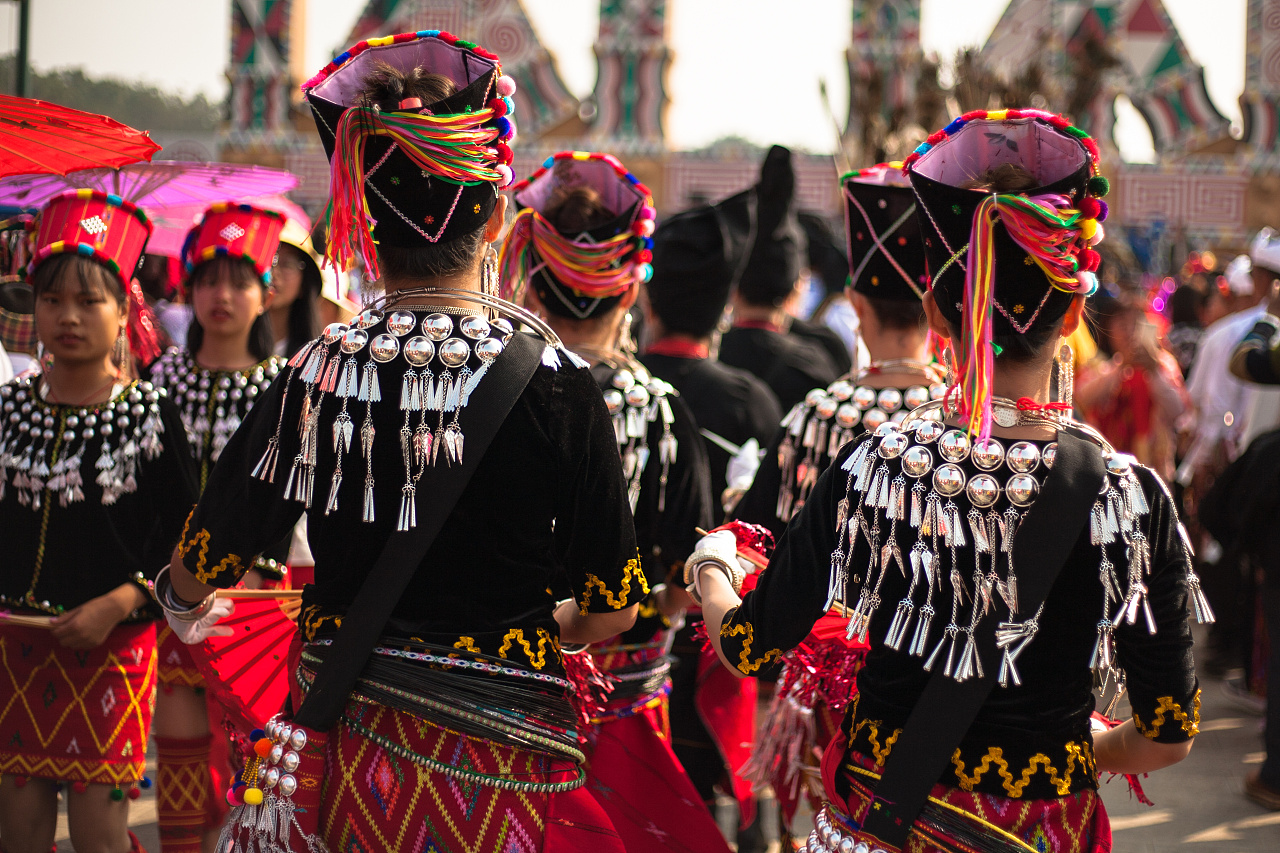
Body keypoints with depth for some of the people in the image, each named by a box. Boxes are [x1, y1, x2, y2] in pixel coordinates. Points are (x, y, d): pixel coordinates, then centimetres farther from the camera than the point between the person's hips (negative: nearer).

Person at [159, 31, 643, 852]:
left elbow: (196, 576, 3)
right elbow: (612, 610, -6)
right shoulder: (554, 381, -12)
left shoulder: (316, 375, -6)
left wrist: (184, 606, 26)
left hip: (340, 752, 2)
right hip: (500, 753, -2)